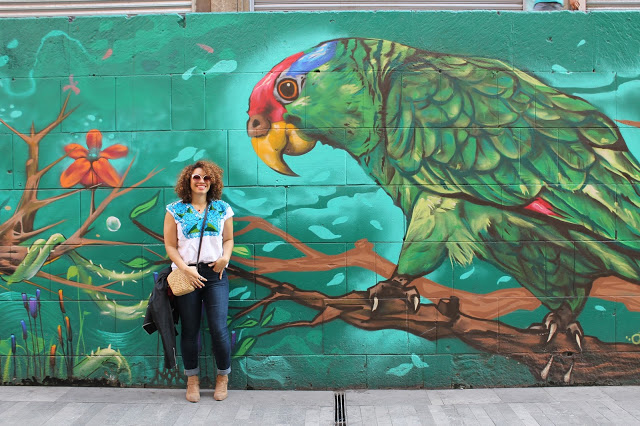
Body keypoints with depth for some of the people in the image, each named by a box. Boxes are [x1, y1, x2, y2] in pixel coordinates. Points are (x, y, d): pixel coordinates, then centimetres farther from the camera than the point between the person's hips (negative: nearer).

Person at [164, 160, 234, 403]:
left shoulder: (222, 209, 7)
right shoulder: (175, 210, 2)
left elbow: (228, 239, 14)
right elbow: (170, 245, 1)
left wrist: (225, 257, -6)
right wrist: (185, 269, -11)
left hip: (215, 274, 0)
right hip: (186, 275, 0)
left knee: (218, 328, -4)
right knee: (190, 330, 8)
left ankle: (223, 377, 17)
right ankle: (192, 380, 25)